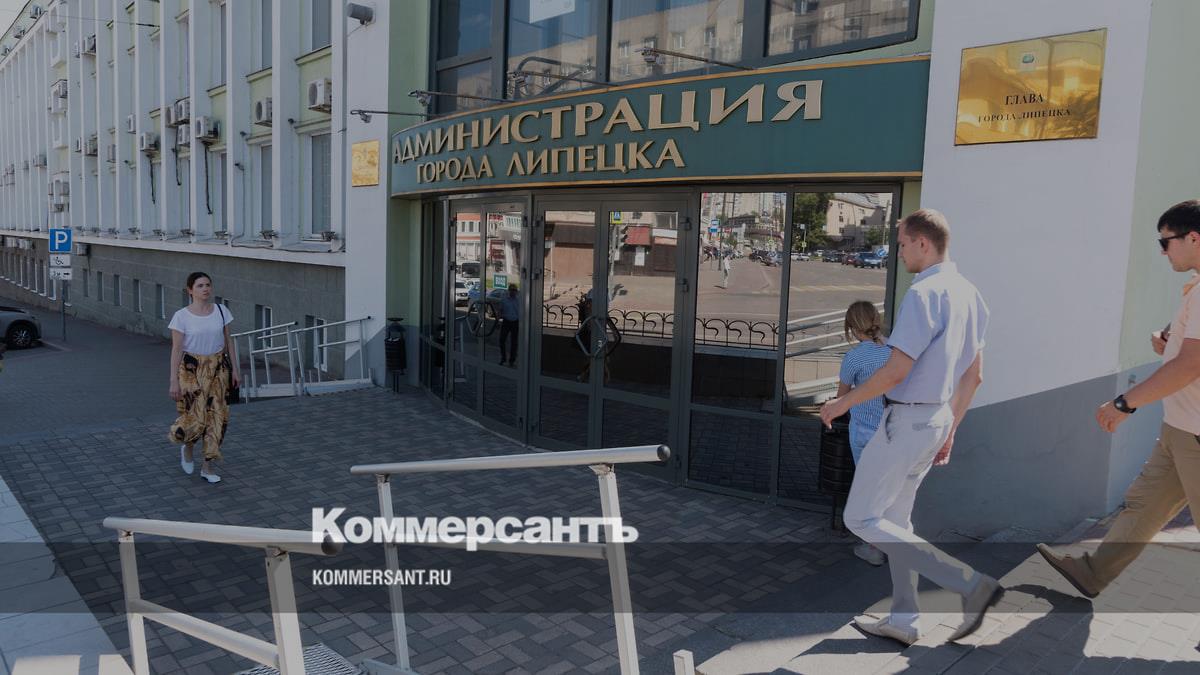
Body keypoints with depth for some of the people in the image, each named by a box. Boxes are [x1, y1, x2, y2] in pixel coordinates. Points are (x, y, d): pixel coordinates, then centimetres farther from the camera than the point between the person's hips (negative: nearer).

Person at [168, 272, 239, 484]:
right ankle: (187, 447, 31)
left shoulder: (221, 311, 1)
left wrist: (234, 370, 6)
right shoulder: (181, 316, -8)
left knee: (217, 417, 3)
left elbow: (228, 341, 8)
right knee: (195, 417, -5)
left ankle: (208, 466, 16)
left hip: (218, 369, 3)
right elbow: (176, 349, -8)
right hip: (191, 370, -3)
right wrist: (174, 381, -10)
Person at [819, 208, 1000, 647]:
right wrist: (949, 430, 21)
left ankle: (970, 583, -3)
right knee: (895, 518, 18)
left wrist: (843, 403, -11)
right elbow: (974, 376, 15)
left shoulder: (923, 293, -19)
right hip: (936, 419, 10)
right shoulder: (969, 295, 10)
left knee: (861, 519, -1)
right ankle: (903, 621, 23)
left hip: (907, 420, -10)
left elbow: (897, 370, -23)